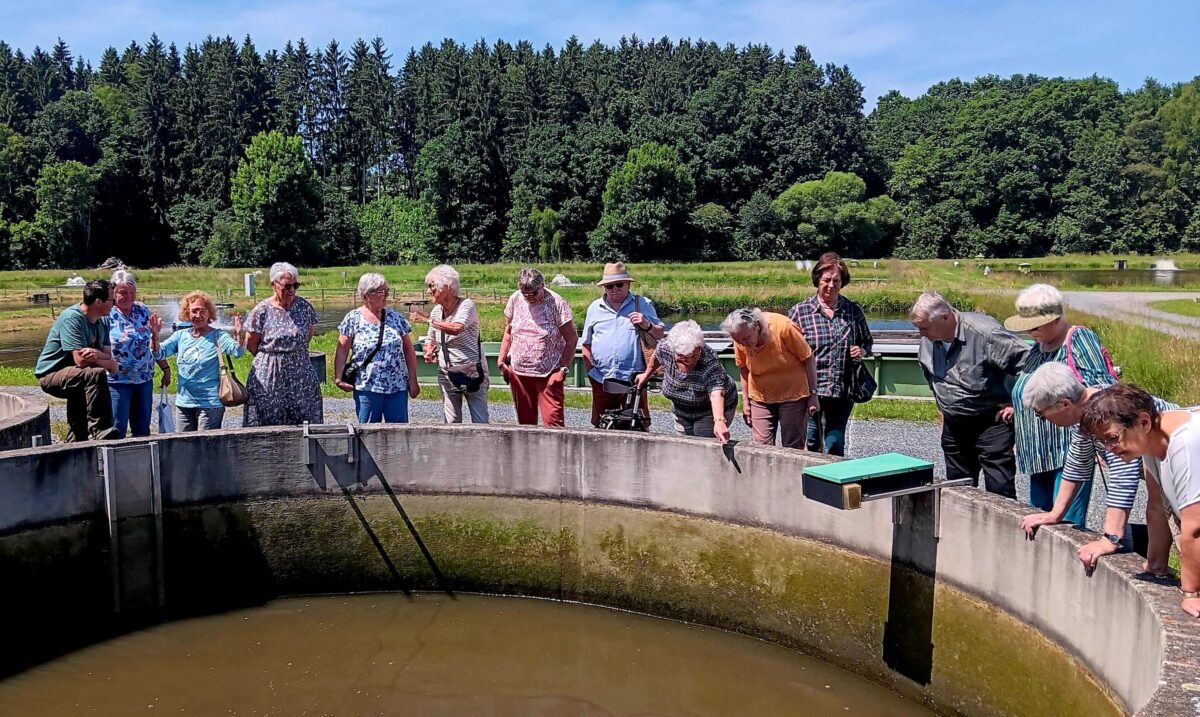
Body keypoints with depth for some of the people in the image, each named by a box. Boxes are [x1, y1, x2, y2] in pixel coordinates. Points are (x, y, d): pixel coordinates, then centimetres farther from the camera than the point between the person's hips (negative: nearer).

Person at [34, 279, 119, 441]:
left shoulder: (102, 322, 3)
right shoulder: (72, 318, -22)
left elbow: (108, 357, -4)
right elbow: (81, 360, -30)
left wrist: (97, 354, -26)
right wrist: (109, 364, -15)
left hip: (72, 377, 9)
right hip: (51, 375, -9)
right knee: (96, 374, -34)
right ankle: (101, 431, -36)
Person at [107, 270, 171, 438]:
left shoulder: (143, 311, 7)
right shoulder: (106, 314, -7)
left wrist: (165, 368, 14)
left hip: (145, 379, 5)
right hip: (117, 381, -5)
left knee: (143, 430, 11)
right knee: (117, 430, -1)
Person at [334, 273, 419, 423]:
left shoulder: (396, 318, 5)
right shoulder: (353, 319, -2)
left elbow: (408, 350, 8)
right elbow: (342, 351, -1)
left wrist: (412, 381, 4)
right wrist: (338, 378, -10)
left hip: (398, 388, 2)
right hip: (367, 388, -2)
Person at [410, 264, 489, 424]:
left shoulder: (466, 305, -12)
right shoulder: (436, 311, 6)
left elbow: (456, 328, -31)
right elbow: (430, 339, 20)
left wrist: (426, 319, -23)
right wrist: (428, 352, -3)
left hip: (473, 373, -5)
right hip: (446, 374, 6)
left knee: (480, 422, -4)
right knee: (452, 422, 7)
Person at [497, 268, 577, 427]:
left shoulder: (557, 304, -9)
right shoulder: (515, 299, 2)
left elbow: (571, 339, -6)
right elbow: (508, 332, 15)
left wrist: (564, 368, -13)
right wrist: (502, 360, 8)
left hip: (549, 374, -4)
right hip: (518, 372, 4)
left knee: (553, 420, -10)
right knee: (524, 419, 11)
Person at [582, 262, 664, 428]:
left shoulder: (643, 304, 7)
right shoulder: (595, 308, 14)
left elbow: (661, 335, 7)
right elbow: (586, 344, 19)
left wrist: (647, 325, -13)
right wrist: (590, 369, 7)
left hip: (633, 378, -3)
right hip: (601, 380, 3)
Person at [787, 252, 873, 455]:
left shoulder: (854, 311, 5)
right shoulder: (799, 311, -3)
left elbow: (867, 342, 18)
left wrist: (862, 351, -5)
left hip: (843, 391, 2)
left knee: (835, 445, 6)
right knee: (811, 444, 7)